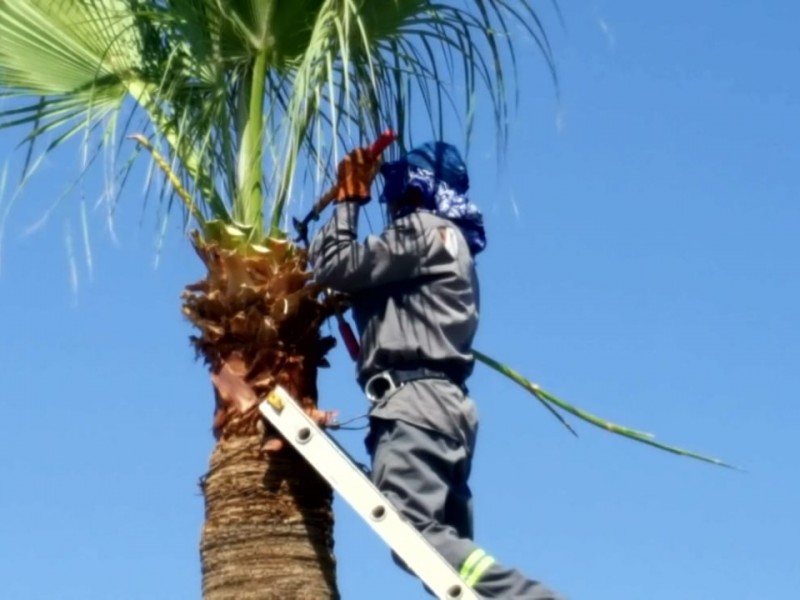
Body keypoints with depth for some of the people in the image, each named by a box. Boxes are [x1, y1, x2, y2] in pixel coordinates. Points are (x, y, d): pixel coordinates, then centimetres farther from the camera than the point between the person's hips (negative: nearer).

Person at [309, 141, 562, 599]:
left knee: (415, 533, -24)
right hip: (442, 402, 10)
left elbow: (332, 266, -5)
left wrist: (348, 200, 9)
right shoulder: (448, 239, 29)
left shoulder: (422, 229, 0)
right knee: (446, 543, 3)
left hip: (416, 400, -10)